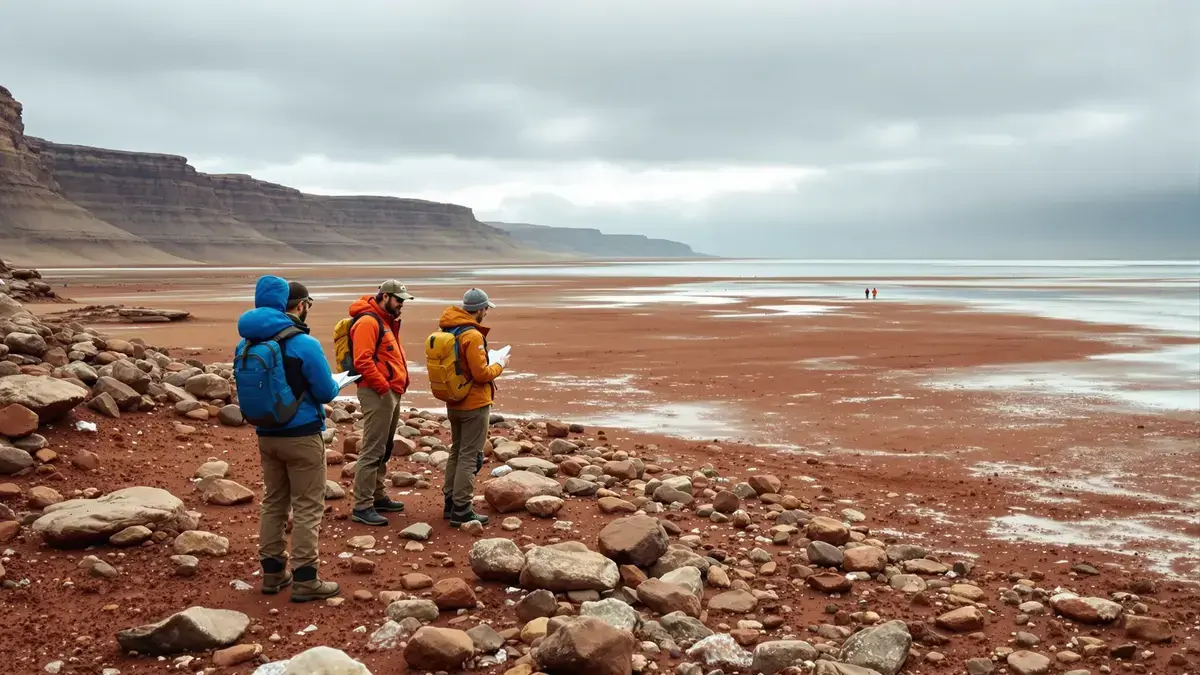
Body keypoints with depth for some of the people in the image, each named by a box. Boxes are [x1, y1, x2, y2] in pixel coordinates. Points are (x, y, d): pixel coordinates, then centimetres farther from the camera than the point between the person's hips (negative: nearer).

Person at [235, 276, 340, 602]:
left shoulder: (247, 342, 2)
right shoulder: (304, 344, -18)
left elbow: (249, 388, 13)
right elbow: (326, 392, -12)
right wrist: (335, 385, 10)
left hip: (266, 435, 7)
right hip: (301, 435, -6)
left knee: (273, 502, 17)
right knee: (307, 507, 2)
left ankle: (273, 572, 24)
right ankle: (304, 580, 5)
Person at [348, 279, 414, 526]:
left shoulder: (385, 321, 19)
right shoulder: (368, 322, -13)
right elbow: (363, 361, -22)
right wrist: (384, 387, -20)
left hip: (392, 393, 10)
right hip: (377, 394, -10)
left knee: (384, 450, 16)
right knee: (372, 450, -10)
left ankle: (377, 496, 25)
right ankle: (362, 507, -8)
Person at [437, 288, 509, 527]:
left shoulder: (449, 330, 7)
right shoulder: (472, 335, -21)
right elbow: (481, 373, -22)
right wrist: (499, 365, -5)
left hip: (454, 403, 9)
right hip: (475, 404, -9)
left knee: (456, 452, 19)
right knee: (470, 456, -3)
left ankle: (451, 502, 25)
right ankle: (461, 511, 0)